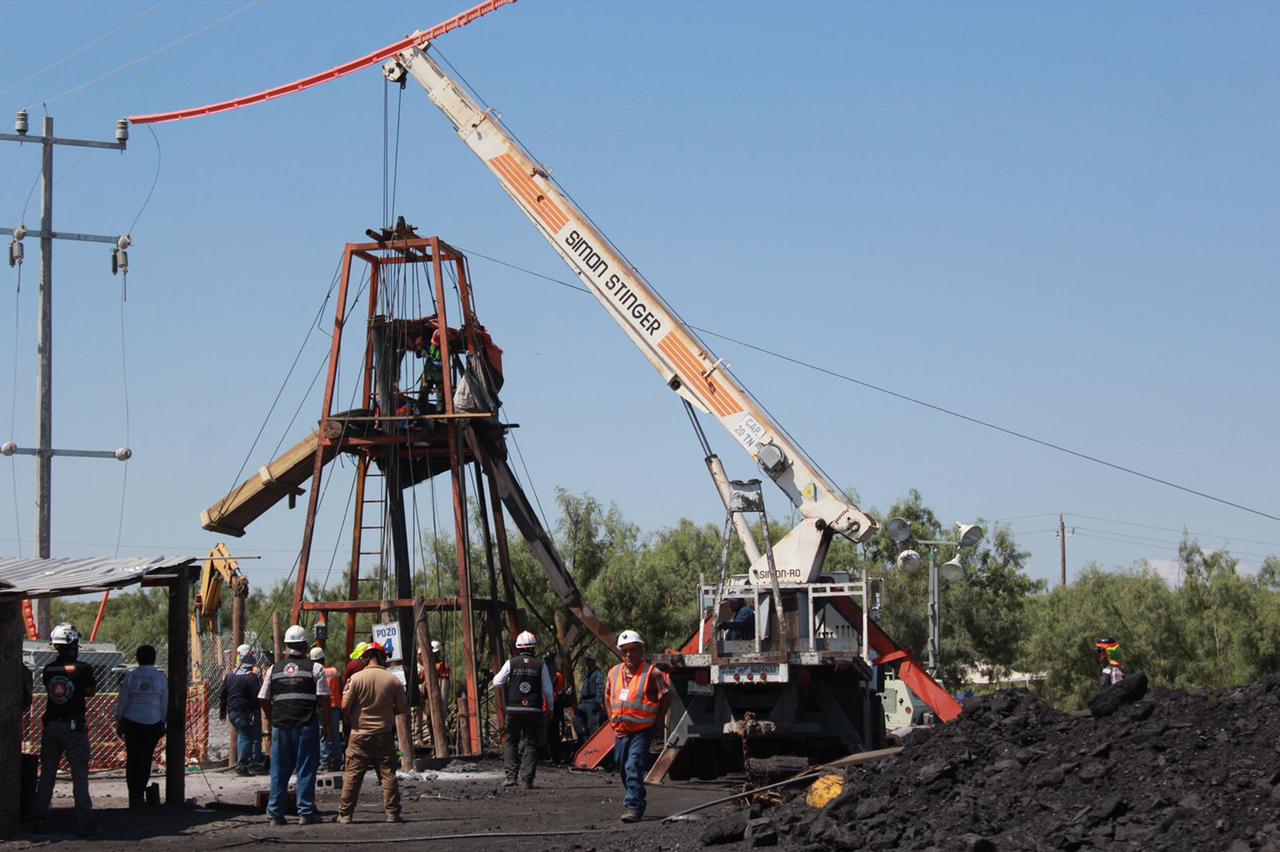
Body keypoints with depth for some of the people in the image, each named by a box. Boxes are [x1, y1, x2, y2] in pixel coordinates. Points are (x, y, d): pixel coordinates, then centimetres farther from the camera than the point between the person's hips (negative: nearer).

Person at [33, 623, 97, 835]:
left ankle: (40, 819, 12)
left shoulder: (48, 670, 3)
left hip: (51, 726, 4)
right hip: (74, 727, -4)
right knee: (79, 775, 0)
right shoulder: (83, 669, -10)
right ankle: (84, 822, -2)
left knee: (46, 775, 12)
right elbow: (91, 691, -1)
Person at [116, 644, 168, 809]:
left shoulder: (130, 676, -1)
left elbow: (122, 702, 2)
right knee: (145, 759, 4)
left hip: (131, 722, 0)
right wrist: (163, 724, 13)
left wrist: (119, 722, 11)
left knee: (132, 759, 7)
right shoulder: (161, 677, -2)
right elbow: (165, 704, 2)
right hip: (153, 723, 0)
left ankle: (133, 796, 6)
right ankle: (139, 794, 0)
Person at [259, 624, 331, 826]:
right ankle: (306, 813, 2)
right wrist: (327, 724, 3)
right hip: (307, 725, -3)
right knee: (306, 769, 2)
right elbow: (323, 698, -5)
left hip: (280, 726, 3)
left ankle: (275, 814, 9)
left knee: (279, 771, 8)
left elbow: (263, 699, 10)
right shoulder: (315, 668, -1)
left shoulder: (274, 669, 9)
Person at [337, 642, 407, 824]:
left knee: (352, 775, 3)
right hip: (385, 734, 1)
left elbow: (345, 707, -8)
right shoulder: (393, 681, -2)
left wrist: (345, 691, 13)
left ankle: (345, 814, 5)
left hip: (360, 735, -1)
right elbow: (402, 708, 4)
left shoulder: (357, 678, -8)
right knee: (388, 775, 4)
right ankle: (392, 813, 1)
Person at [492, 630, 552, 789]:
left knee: (511, 742, 12)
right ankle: (527, 779, -2)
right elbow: (548, 691, 2)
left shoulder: (511, 663, -2)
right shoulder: (540, 665, 0)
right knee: (530, 744, 4)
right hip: (534, 710, 0)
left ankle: (511, 775, 2)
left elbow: (497, 683, 2)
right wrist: (550, 708, 15)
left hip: (513, 710, 0)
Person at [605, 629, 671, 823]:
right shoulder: (614, 673, 7)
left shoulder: (652, 673, -10)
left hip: (642, 731, -6)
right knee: (623, 769, 13)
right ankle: (637, 803, 30)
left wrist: (658, 721, -3)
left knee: (634, 767, -18)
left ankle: (633, 807, -22)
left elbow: (666, 695, -3)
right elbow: (608, 696, 22)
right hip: (620, 731, 6)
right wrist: (612, 718, 13)